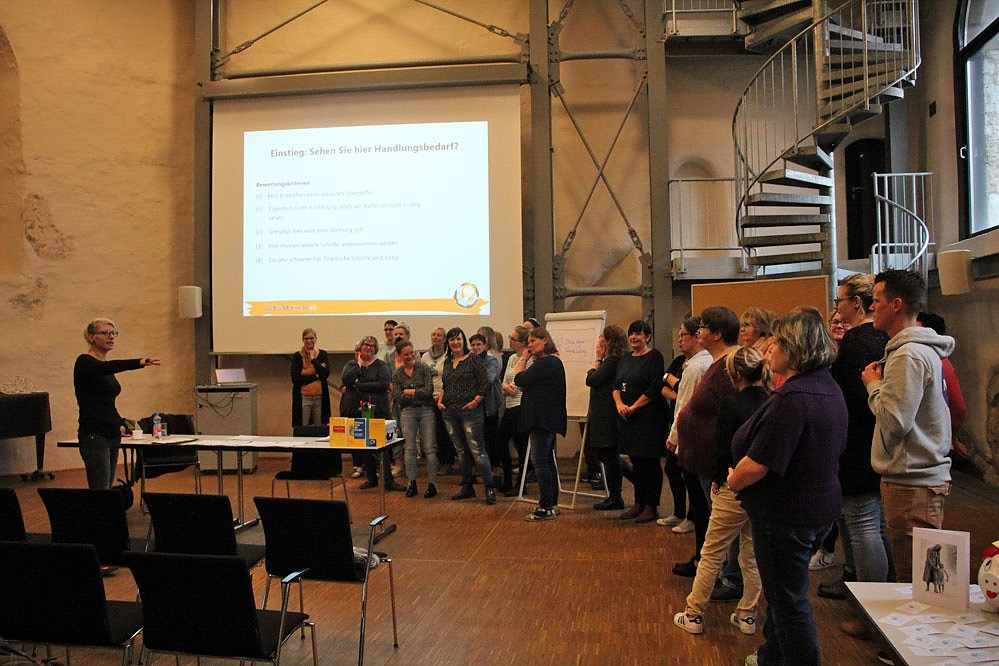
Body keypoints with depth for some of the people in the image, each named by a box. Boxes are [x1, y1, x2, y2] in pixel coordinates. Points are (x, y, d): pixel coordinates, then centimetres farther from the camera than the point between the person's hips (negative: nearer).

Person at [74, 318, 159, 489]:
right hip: (94, 436, -9)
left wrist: (120, 423, 10)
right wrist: (139, 363, -50)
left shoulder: (105, 366, 15)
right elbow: (109, 367, -34)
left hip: (112, 436, 9)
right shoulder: (84, 362, -11)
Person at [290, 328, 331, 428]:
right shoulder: (297, 356, 2)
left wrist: (313, 359, -8)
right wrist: (316, 376, -9)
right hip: (303, 398, -2)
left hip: (320, 397, 2)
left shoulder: (323, 354, 7)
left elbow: (326, 374, -6)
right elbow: (295, 380, -6)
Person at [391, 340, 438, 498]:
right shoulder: (397, 375, 7)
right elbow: (398, 398, -3)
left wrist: (409, 392, -4)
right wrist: (419, 393, -7)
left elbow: (429, 390, -9)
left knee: (429, 448, -3)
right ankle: (411, 483, 11)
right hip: (407, 411, 1)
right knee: (409, 448, 2)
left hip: (426, 410, -1)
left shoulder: (423, 369, 2)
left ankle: (432, 483, 2)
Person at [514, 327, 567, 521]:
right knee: (547, 460, 15)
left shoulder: (545, 363, -17)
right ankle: (552, 504, 23)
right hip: (548, 417, 11)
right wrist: (526, 359, 11)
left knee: (540, 460, -9)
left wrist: (524, 359, -4)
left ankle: (545, 507, -7)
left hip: (543, 418, -11)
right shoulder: (553, 361, 18)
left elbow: (520, 379, -14)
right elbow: (527, 383, 17)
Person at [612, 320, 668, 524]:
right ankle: (639, 504, 23)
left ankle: (651, 507, 8)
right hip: (627, 418, 7)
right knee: (636, 462, 13)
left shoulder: (654, 357, -7)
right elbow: (616, 384, 13)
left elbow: (655, 388, -15)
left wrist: (633, 407, -15)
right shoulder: (625, 359, 15)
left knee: (650, 463, -1)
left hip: (648, 417, -7)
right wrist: (619, 403, -6)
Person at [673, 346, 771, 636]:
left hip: (735, 487, -5)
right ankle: (747, 615, 26)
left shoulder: (732, 403, -15)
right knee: (753, 554, 17)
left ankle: (693, 615, 14)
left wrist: (717, 480, 0)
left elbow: (723, 449, -14)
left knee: (712, 553, 5)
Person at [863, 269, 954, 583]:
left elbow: (894, 421, -22)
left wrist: (874, 385, -8)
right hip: (927, 474, 11)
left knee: (914, 577, -2)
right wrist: (880, 383, 5)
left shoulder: (909, 356, -19)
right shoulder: (925, 349, 14)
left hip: (911, 484, -11)